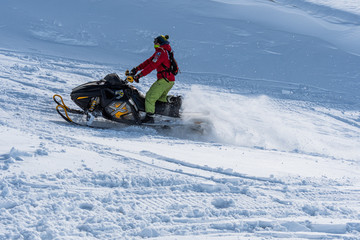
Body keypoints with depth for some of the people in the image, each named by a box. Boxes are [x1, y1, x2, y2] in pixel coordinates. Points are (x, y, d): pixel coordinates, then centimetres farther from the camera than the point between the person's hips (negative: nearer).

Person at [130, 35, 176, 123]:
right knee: (161, 98, 25)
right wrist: (137, 68, 15)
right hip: (170, 80, 10)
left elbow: (152, 66, -20)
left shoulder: (161, 52, -13)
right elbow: (149, 61, 19)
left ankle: (149, 117, -18)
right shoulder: (163, 51, 19)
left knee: (150, 97, -13)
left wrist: (139, 75, -19)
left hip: (164, 80, -10)